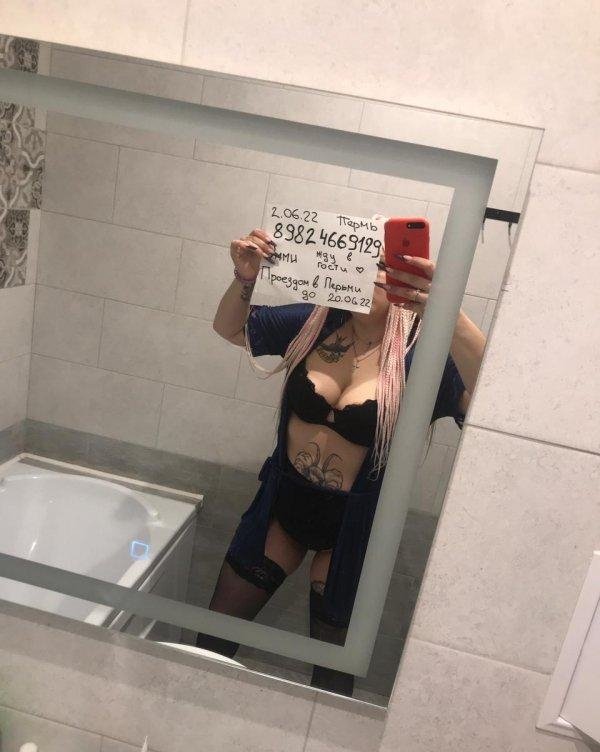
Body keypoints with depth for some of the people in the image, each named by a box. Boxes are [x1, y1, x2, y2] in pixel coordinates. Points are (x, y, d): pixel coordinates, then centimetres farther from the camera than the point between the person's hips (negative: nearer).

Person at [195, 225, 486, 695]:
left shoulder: (421, 352, -19)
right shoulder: (314, 322, -6)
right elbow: (230, 328, 5)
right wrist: (245, 279, -15)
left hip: (353, 522, -3)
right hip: (283, 500, 4)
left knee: (332, 672, 20)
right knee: (216, 629, 20)